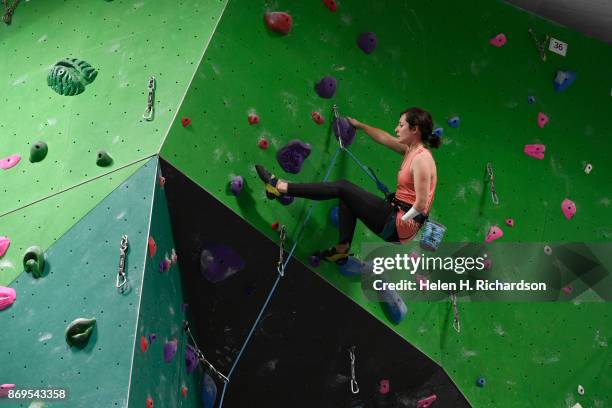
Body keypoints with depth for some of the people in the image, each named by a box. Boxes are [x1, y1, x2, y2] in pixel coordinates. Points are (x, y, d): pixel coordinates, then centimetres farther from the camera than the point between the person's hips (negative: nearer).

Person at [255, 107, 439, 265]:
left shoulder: (422, 158, -17)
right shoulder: (410, 150, 10)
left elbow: (421, 204, -24)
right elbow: (383, 138, 27)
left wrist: (401, 222, -16)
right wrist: (359, 125, 37)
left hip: (400, 225, -9)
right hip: (395, 217, 9)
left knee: (342, 187, -8)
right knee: (347, 197, 20)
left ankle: (280, 187, -4)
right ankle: (342, 249, 18)